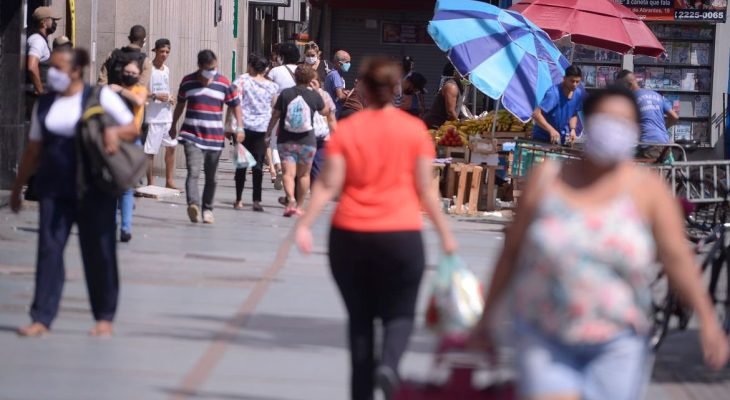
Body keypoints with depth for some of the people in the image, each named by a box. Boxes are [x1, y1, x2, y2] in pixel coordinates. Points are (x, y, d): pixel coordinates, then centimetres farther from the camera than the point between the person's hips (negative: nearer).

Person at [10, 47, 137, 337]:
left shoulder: (101, 97, -2)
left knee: (98, 252, 3)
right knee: (49, 249, -3)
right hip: (54, 188, 3)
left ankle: (104, 318, 14)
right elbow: (33, 150, 15)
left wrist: (115, 131, -20)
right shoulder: (45, 104, 10)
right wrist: (17, 188, 16)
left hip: (94, 190, -3)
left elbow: (132, 129, 2)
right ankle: (42, 318, -3)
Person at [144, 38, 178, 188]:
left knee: (171, 146, 11)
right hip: (153, 117, -8)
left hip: (167, 115, 8)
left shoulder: (166, 69, 13)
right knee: (150, 151, -3)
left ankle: (169, 181, 19)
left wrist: (170, 98, 5)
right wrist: (155, 96, -24)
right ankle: (150, 183, 3)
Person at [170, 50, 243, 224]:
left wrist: (239, 127, -1)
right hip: (192, 136, -1)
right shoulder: (188, 82, 3)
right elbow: (180, 104, 18)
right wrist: (174, 125, 26)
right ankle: (193, 204, -36)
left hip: (215, 138, 1)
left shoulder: (224, 83, 2)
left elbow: (235, 105, 9)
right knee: (193, 172, -19)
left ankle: (207, 209, 22)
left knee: (211, 177, 9)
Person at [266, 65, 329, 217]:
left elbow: (275, 115, 2)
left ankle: (291, 200, -28)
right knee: (303, 174, 15)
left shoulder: (285, 94, -3)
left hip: (286, 140, 0)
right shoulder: (314, 96, -4)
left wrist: (268, 131, 17)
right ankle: (299, 206, 19)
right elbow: (325, 112, 14)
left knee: (289, 173, -5)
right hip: (307, 141, 0)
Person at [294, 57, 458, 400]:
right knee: (399, 314, 8)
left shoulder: (345, 130, 0)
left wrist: (305, 224, -6)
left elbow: (328, 185, -6)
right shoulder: (414, 130, 0)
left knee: (360, 317, 13)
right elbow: (425, 189, 1)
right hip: (401, 236, -1)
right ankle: (388, 365, -21)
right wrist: (445, 233, 8)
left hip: (350, 235, 1)